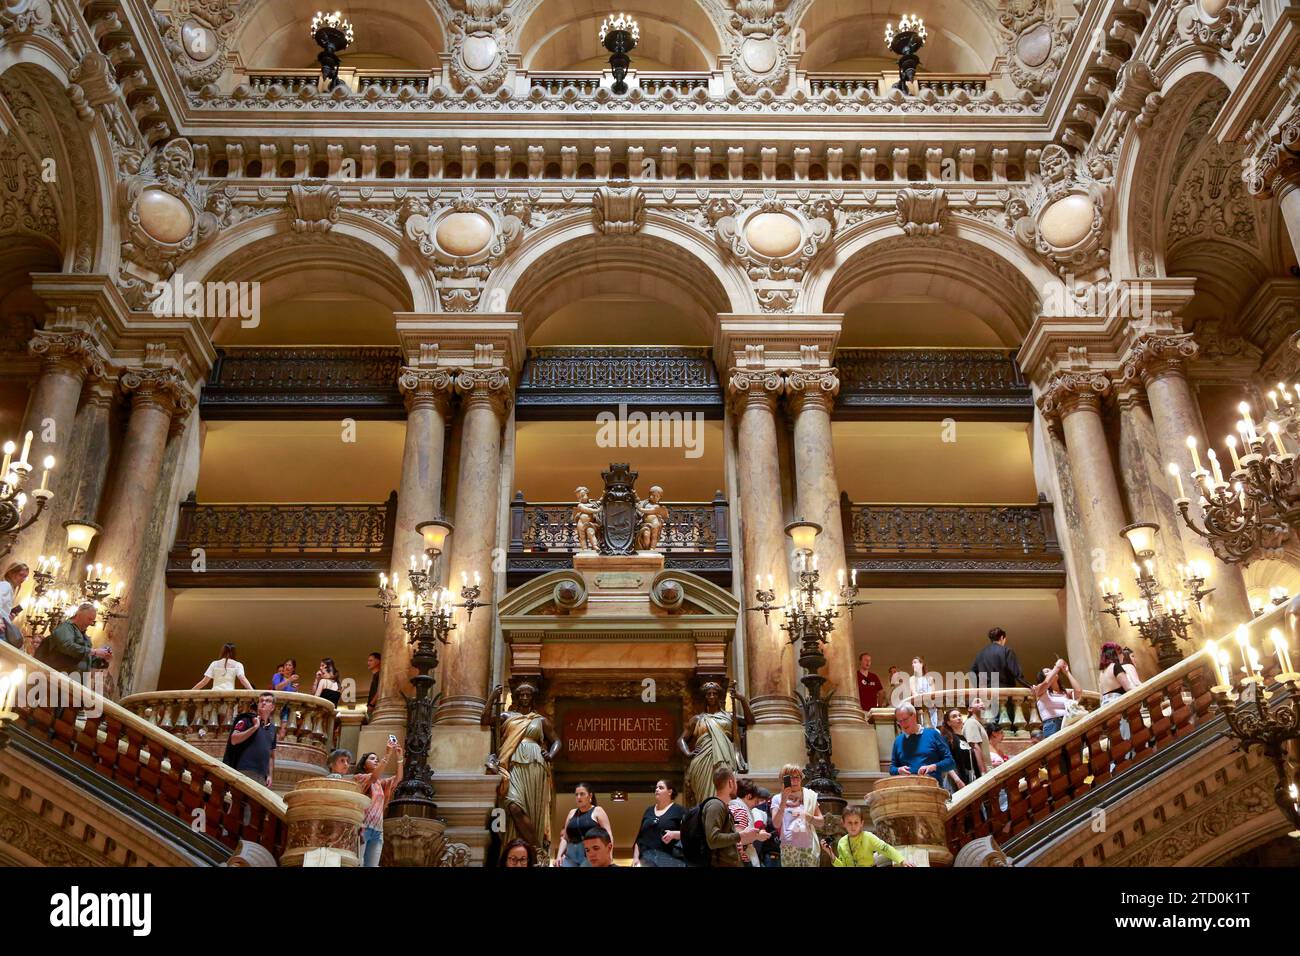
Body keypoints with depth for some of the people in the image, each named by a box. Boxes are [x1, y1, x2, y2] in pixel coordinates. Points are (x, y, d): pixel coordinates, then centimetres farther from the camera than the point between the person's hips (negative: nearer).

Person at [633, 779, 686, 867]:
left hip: (671, 857, -4)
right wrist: (635, 857, 9)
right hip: (647, 857, 4)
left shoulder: (678, 810, 4)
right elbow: (639, 836, 19)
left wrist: (674, 834, -19)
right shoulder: (649, 810, 19)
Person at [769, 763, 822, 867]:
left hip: (809, 847, 2)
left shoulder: (810, 796, 12)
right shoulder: (778, 799, 6)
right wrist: (783, 801, -13)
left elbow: (821, 821, 13)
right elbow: (776, 824, -7)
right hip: (789, 847, -2)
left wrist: (809, 817, -7)